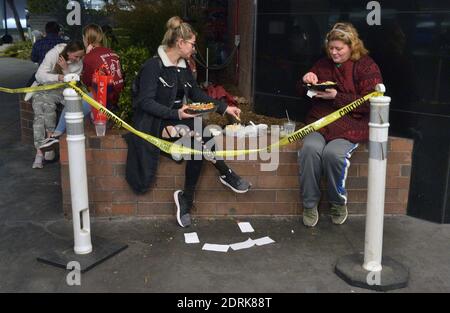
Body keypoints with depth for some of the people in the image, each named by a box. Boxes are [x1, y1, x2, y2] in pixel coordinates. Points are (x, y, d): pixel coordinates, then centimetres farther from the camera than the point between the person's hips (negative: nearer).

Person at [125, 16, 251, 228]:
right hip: (154, 123, -7)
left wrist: (224, 108, 11)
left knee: (198, 144, -25)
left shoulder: (183, 67, 13)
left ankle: (186, 198, -14)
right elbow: (146, 102, -17)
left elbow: (197, 94, 20)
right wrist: (175, 114, -29)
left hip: (177, 120, 7)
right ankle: (225, 174, -12)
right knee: (197, 133, -29)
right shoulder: (153, 66, -11)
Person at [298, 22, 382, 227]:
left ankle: (339, 203, -6)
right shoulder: (323, 64, 18)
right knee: (310, 148, -29)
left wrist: (337, 97, -16)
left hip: (350, 126, -4)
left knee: (333, 153, -32)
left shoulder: (366, 67, 2)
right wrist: (306, 81, 0)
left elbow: (369, 103, -9)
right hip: (320, 121, 4)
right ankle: (309, 204, -13)